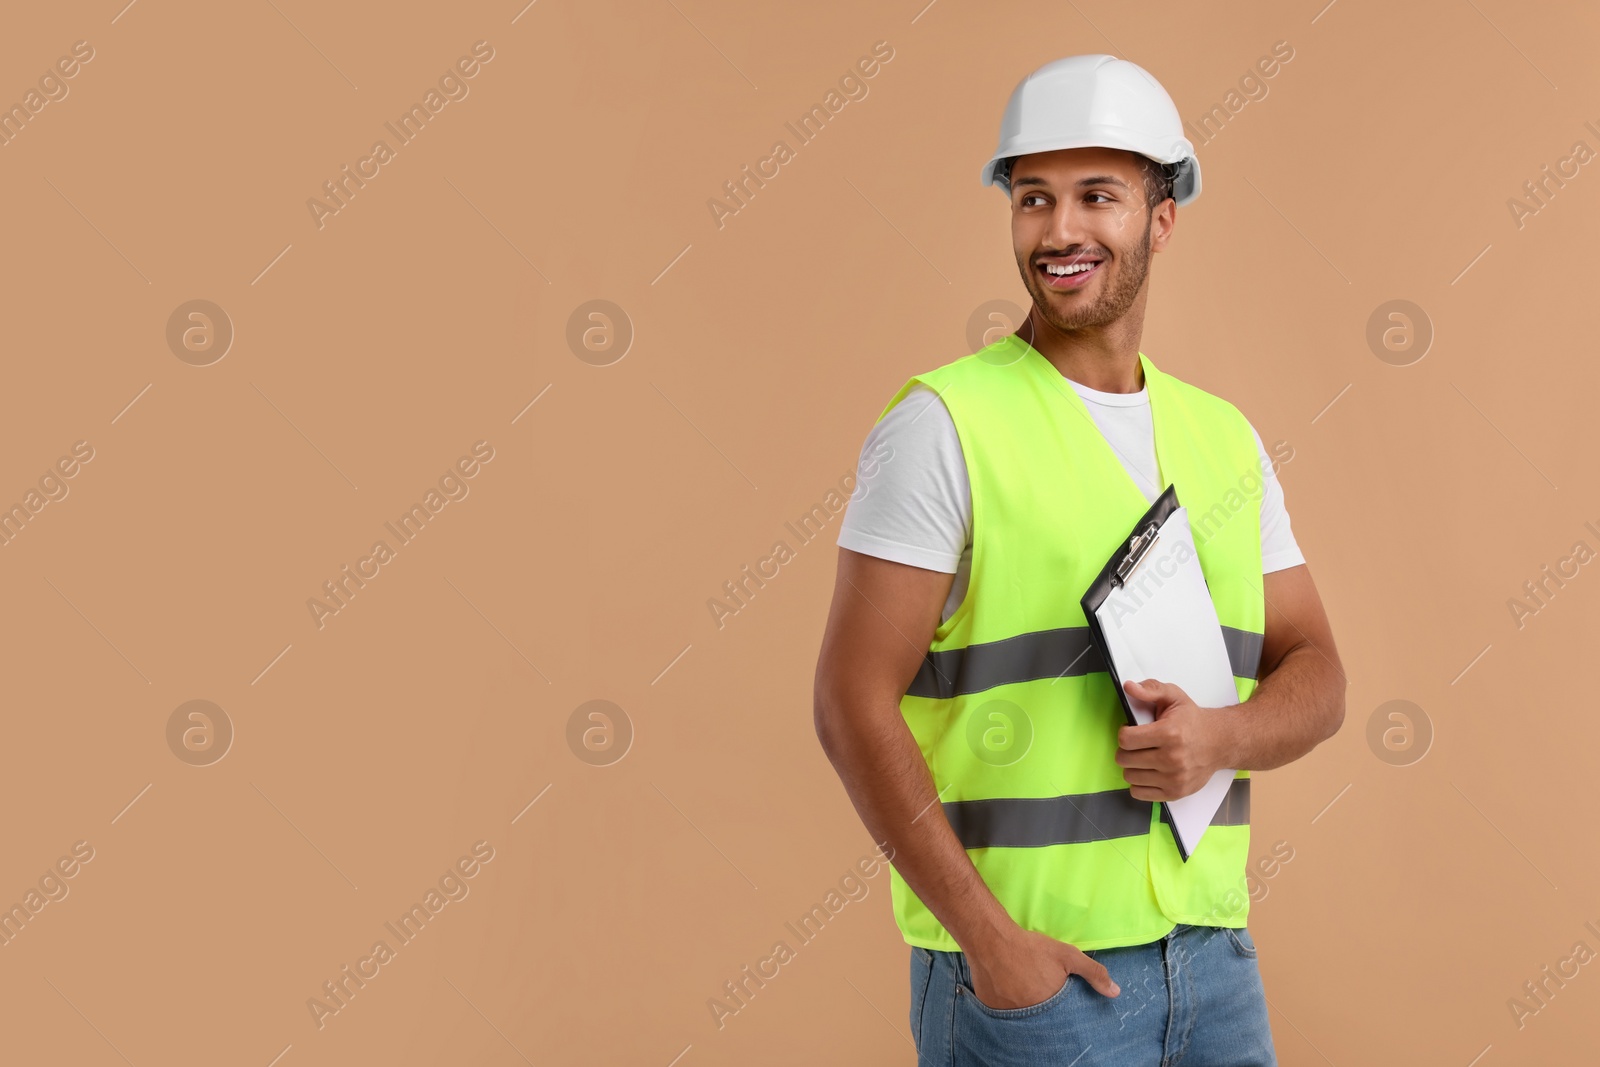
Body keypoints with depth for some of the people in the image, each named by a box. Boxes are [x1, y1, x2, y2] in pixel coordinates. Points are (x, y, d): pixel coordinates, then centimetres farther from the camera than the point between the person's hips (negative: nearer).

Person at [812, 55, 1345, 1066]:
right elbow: (853, 702, -13)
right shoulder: (943, 424, -9)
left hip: (1213, 951, 5)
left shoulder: (1228, 440, 8)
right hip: (1023, 963, -5)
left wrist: (1223, 736, -11)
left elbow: (1316, 676, 11)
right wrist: (988, 935, -17)